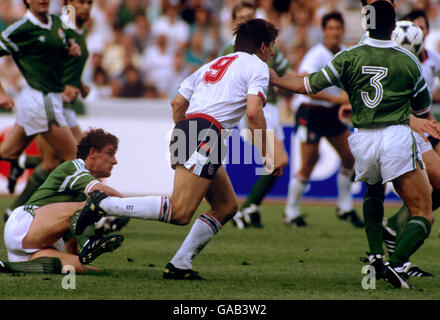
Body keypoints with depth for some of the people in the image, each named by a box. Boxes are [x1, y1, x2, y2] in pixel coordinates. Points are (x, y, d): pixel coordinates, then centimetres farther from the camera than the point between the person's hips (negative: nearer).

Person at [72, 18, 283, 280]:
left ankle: (180, 265, 8)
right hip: (207, 135, -9)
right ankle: (104, 204, -22)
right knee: (180, 212, -18)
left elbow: (177, 103, 25)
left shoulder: (214, 65, 29)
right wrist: (268, 158, -4)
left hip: (185, 130, 9)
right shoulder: (257, 67, 6)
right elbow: (253, 112, -9)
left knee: (227, 206, 15)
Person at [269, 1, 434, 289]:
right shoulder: (408, 61, 1)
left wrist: (274, 79, 22)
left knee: (374, 193, 33)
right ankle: (395, 263, -24)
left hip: (362, 140, 3)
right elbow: (424, 110, 13)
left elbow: (308, 86, 6)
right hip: (396, 138, -3)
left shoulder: (348, 58, 1)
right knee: (423, 214, -2)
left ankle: (377, 257, 18)